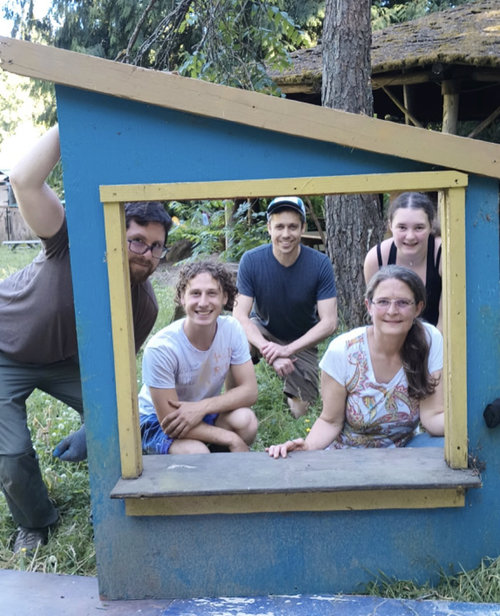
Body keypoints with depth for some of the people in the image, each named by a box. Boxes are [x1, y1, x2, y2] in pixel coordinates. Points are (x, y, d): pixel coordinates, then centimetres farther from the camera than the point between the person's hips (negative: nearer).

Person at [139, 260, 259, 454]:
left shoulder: (232, 329, -16)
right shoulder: (161, 348, -29)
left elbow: (249, 391, -13)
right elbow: (168, 421, -25)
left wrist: (202, 407, -29)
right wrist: (231, 439, -27)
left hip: (205, 414, 4)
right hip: (158, 421, -4)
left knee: (245, 419, -26)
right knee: (196, 452, -34)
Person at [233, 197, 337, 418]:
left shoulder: (320, 264, -22)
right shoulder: (251, 260, -21)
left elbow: (329, 322, -22)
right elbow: (240, 315, -23)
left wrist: (287, 349, -33)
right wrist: (269, 351, -38)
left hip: (301, 341, 1)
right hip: (263, 331, 0)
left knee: (299, 412, -5)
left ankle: (292, 388, 30)